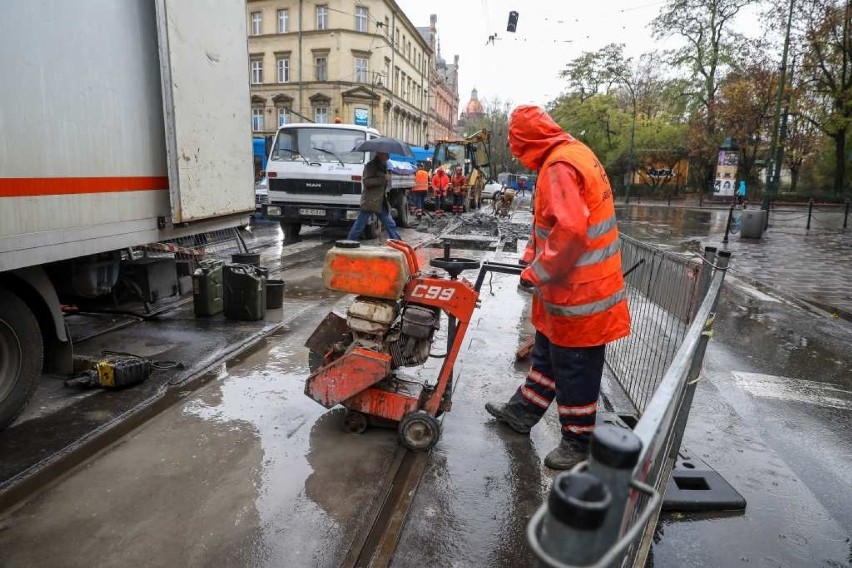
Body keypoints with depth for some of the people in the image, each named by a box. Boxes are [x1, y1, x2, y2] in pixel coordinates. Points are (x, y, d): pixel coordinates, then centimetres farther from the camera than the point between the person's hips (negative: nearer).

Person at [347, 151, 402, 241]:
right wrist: (383, 178, -23)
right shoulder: (370, 165, -9)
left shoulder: (384, 165, 16)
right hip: (370, 202, -7)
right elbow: (366, 181, -21)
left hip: (382, 202, 7)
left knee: (391, 225, 7)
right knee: (359, 226, -2)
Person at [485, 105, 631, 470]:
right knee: (547, 354, 22)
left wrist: (537, 273, -18)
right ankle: (522, 413, 39)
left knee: (574, 369, 4)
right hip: (572, 286, 10)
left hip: (579, 292, -10)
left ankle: (578, 444, 22)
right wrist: (533, 260, 9)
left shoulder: (560, 166, -21)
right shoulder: (573, 153, 12)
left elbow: (570, 231, -31)